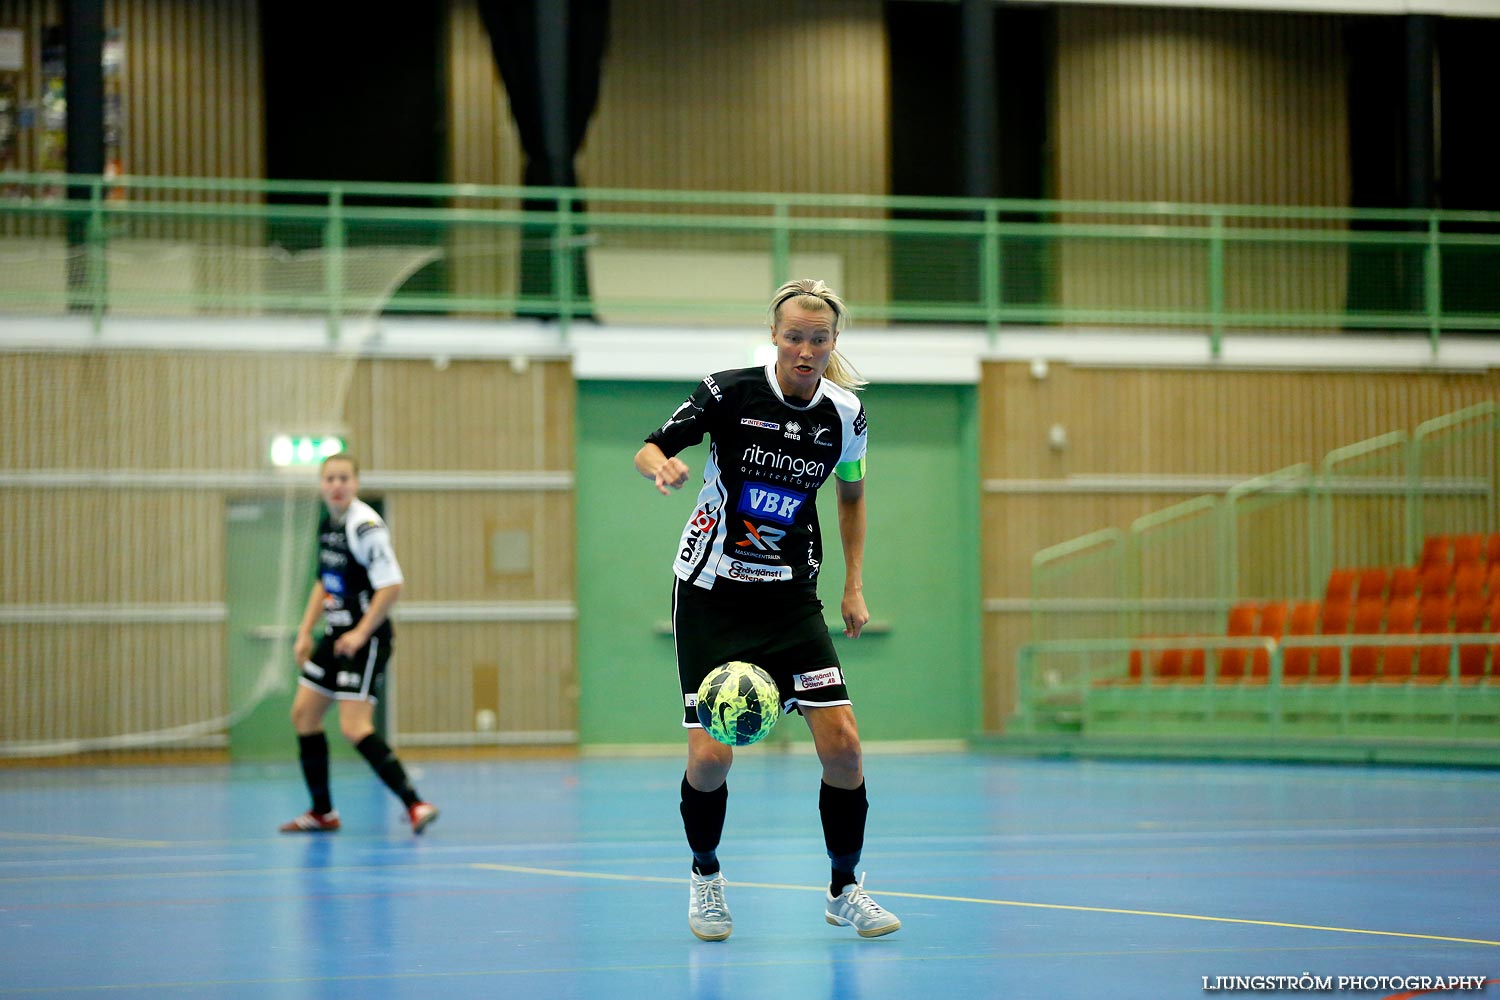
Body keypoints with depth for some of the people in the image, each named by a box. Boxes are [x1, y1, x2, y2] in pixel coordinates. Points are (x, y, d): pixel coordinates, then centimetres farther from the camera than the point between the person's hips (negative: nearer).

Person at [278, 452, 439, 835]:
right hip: (336, 634, 9)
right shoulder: (327, 522, 10)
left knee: (354, 728, -16)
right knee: (303, 713, 11)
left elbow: (391, 585, -23)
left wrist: (361, 634, -21)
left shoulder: (364, 525, -17)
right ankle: (322, 813, 21)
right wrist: (305, 632, 16)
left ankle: (415, 804, -15)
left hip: (366, 638, -9)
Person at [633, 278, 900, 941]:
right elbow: (648, 449, -4)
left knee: (842, 744, -10)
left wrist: (854, 585, 12)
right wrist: (662, 466, -27)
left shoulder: (845, 413, -2)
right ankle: (705, 875, 19)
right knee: (710, 757, -10)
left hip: (790, 597, 3)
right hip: (710, 592, -3)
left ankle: (844, 891, 11)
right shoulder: (729, 391, -12)